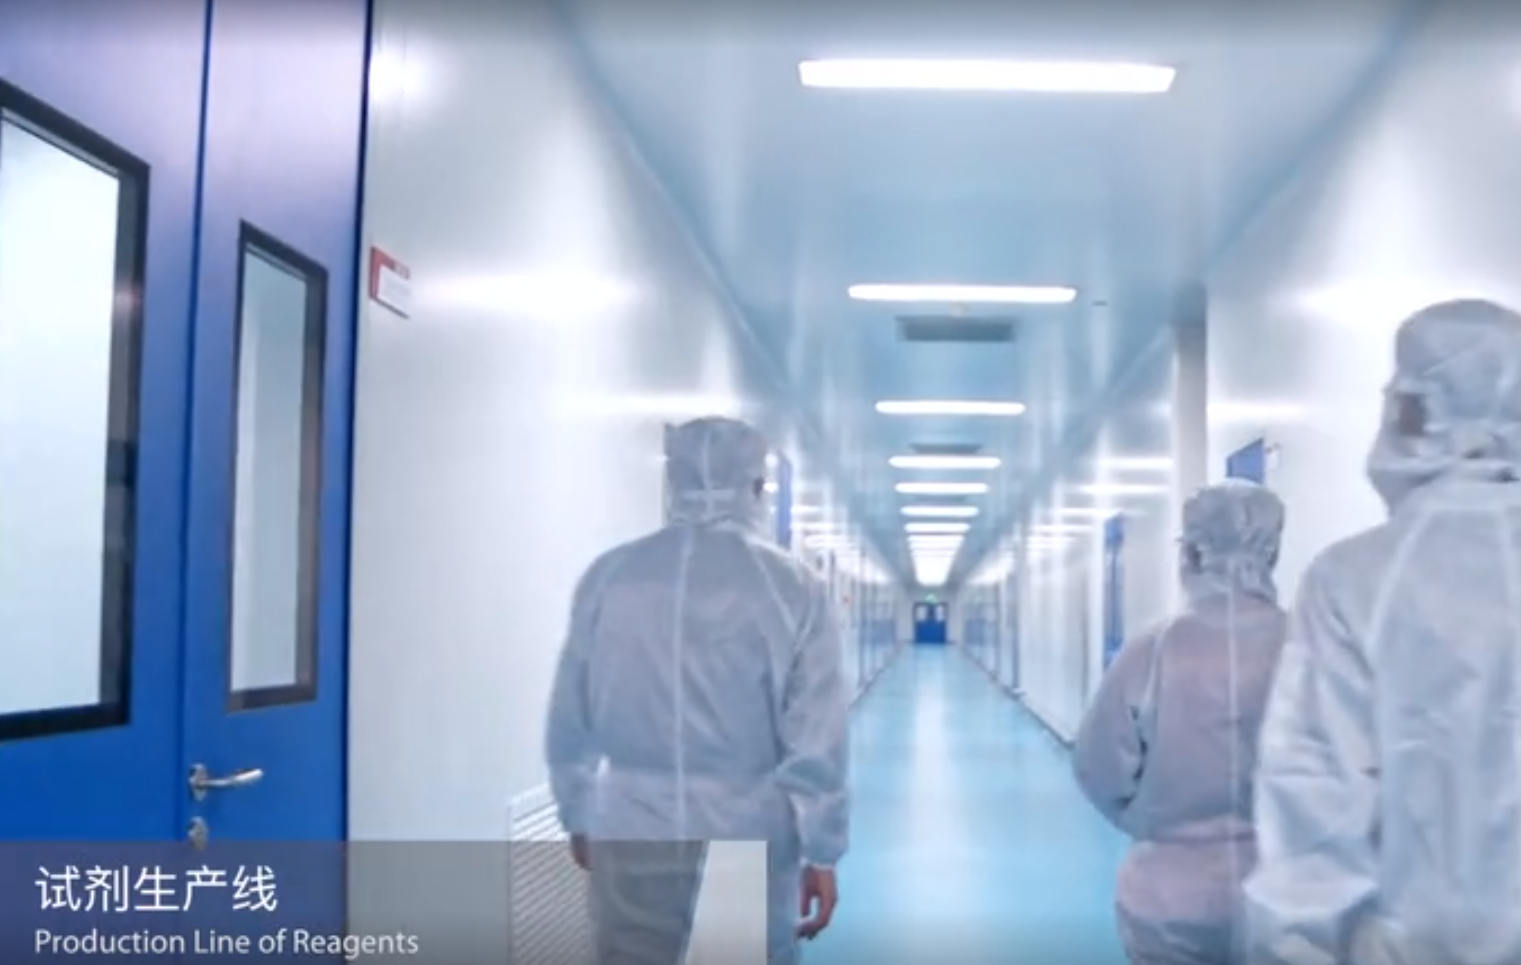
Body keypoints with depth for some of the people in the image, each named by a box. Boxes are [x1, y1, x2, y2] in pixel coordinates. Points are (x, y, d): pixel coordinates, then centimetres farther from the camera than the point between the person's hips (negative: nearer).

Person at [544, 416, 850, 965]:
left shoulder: (609, 577, 0)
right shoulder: (792, 586, -7)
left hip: (630, 835, 2)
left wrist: (577, 818, 19)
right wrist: (822, 853, 2)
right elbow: (817, 740, -7)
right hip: (747, 838, -2)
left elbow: (568, 723, 6)